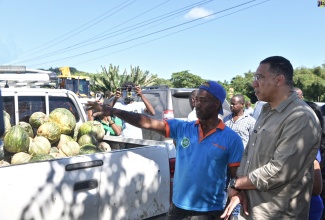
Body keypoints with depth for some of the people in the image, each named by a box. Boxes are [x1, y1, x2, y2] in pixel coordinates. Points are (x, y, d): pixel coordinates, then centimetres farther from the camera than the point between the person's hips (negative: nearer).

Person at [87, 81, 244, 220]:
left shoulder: (232, 139, -8)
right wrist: (113, 111, -15)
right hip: (177, 207, 3)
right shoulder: (182, 128, 0)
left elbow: (237, 177, -5)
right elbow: (147, 122, -7)